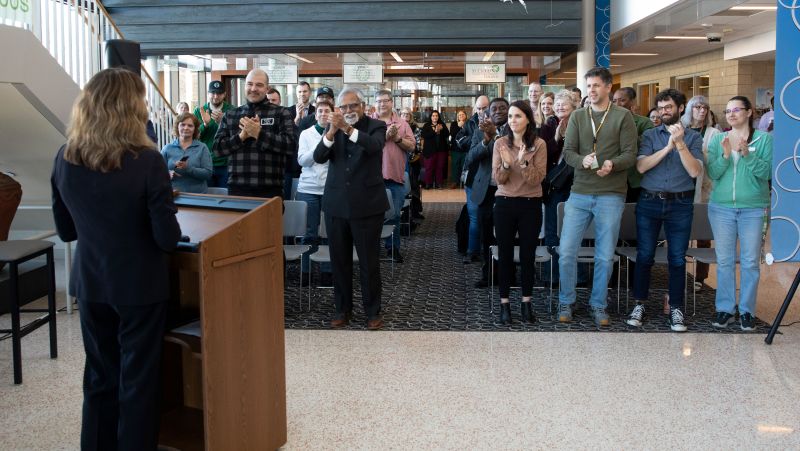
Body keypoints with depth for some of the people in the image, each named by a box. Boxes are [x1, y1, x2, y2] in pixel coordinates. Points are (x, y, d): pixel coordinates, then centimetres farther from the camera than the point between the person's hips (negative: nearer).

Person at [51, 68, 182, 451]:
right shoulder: (147, 161, -20)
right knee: (137, 378, 9)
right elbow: (168, 238, -17)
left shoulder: (65, 159, -4)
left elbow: (66, 231, 6)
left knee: (99, 376, 18)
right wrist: (164, 208, 3)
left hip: (90, 283, 5)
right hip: (140, 285, -4)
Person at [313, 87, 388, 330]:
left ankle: (372, 311, 15)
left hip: (367, 204, -3)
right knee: (339, 260, 10)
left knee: (369, 261, 3)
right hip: (336, 203, 3)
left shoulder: (376, 126, -2)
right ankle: (342, 309, 22)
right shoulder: (333, 129, 7)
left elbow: (374, 145, -24)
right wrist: (331, 132, -24)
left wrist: (349, 129, -39)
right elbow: (318, 157, -7)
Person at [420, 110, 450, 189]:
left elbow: (447, 135, 6)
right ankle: (428, 183, -1)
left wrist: (441, 129, -12)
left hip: (441, 149, 3)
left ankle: (439, 183, 6)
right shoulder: (426, 125, 5)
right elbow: (423, 135, -11)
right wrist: (434, 131, -18)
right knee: (429, 167, -6)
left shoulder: (442, 125, 14)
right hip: (430, 149, -2)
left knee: (440, 167, 1)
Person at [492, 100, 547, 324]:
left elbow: (537, 179, -10)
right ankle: (504, 304, 12)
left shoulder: (539, 144, -3)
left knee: (528, 255, 6)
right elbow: (497, 179, -3)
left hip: (530, 205, -1)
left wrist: (524, 162, -25)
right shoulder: (500, 143, 1)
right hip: (505, 204, 1)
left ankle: (526, 303, 17)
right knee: (505, 254, 4)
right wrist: (506, 164, -22)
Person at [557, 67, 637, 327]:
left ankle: (598, 305, 22)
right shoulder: (577, 117, 8)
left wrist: (612, 164, -25)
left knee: (605, 256, 6)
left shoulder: (623, 117, 0)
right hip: (579, 193, 2)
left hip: (611, 195, -2)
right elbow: (568, 152, 1)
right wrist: (583, 160, -21)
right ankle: (566, 302, 18)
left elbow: (630, 154, -5)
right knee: (566, 251, 0)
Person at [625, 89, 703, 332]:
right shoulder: (650, 135, 6)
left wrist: (680, 143, -16)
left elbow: (695, 171, -8)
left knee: (677, 259, 4)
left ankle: (676, 308, 13)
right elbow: (641, 166, -8)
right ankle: (639, 304, 16)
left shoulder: (693, 137, 5)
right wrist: (668, 147, -15)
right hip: (649, 202, 1)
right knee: (644, 256, 5)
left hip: (680, 204, 0)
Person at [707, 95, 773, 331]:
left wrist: (747, 154, -21)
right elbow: (712, 173, -1)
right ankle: (725, 309, 15)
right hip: (721, 207, 2)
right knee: (724, 261, 6)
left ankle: (747, 311, 12)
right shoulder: (718, 139, 7)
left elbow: (766, 172, -8)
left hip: (753, 208, -2)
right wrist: (725, 155, -17)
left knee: (750, 262, 2)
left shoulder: (764, 139, 1)